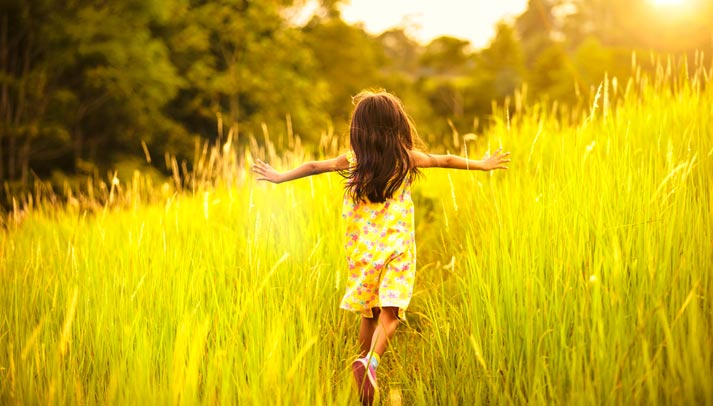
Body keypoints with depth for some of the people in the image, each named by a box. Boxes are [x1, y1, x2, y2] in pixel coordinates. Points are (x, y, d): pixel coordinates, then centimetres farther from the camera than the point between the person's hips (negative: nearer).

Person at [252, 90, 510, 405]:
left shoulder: (352, 161, 1)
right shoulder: (406, 158, 0)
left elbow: (314, 166, 8)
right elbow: (446, 160, 12)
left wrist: (280, 177, 23)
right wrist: (482, 164, 26)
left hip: (362, 249, 2)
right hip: (396, 248, -2)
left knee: (368, 314, 16)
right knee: (389, 314, -10)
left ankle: (366, 364, 26)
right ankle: (370, 362, -32)